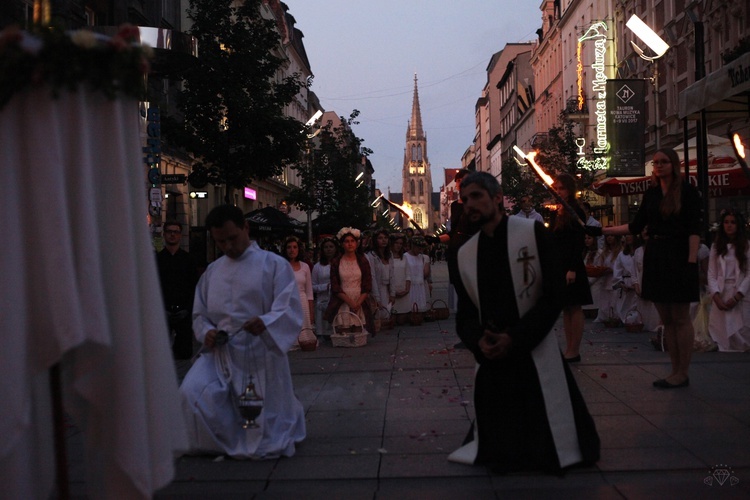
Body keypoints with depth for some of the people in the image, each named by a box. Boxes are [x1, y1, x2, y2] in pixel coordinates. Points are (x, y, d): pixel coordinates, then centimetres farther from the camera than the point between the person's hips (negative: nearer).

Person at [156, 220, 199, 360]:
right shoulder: (157, 259, 6)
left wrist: (188, 309, -6)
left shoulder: (188, 259, 8)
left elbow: (194, 287, 6)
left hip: (183, 312, 0)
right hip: (163, 313, 0)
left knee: (185, 353, -1)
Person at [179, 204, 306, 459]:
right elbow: (199, 314, 17)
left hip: (261, 354, -4)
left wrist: (265, 324, -35)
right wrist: (206, 332, -6)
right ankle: (231, 444, 5)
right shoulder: (212, 271, 12)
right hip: (220, 354, 4)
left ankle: (291, 414, 39)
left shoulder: (275, 265, -3)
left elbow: (290, 311, -13)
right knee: (193, 393, -26)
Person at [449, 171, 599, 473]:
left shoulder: (532, 233, -8)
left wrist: (515, 338, -18)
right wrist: (479, 340, -16)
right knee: (499, 454, 13)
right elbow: (465, 313, 6)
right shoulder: (465, 254, 4)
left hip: (535, 355, -3)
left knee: (550, 443, 6)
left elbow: (554, 295, -11)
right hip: (490, 359, 4)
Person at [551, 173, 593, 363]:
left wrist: (572, 269, -20)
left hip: (570, 267, -8)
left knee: (574, 308, -3)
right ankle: (569, 349, 14)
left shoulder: (576, 211, -8)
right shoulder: (558, 212, 14)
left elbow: (579, 243, -14)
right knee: (566, 308, 9)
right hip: (558, 266, 8)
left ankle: (574, 351, 2)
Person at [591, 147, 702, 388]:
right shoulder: (651, 193, 12)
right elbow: (635, 226, 14)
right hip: (655, 257, 6)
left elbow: (694, 230, -9)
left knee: (680, 318, -1)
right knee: (666, 319, 8)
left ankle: (682, 373, 7)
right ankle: (676, 370, 17)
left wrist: (691, 260, -17)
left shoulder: (687, 191, -4)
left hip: (678, 257, -6)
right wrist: (603, 230, 10)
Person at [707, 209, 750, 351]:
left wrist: (737, 296, -12)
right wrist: (716, 296, -8)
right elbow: (711, 274, 6)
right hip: (721, 296, 2)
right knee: (721, 335, -3)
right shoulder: (716, 246, 11)